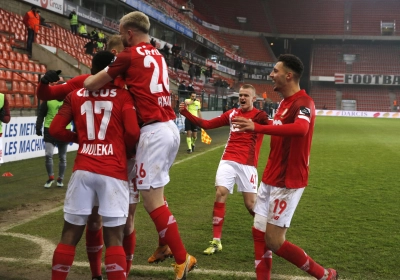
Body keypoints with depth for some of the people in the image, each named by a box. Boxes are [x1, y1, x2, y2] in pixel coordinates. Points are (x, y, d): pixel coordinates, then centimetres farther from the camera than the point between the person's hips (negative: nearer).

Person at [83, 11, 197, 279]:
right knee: (155, 193, 22)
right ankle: (166, 245, 31)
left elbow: (91, 85, -2)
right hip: (171, 128, 9)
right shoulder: (157, 55, 18)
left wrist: (79, 82, 19)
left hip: (154, 131, -8)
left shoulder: (130, 55, -5)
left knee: (152, 200, -2)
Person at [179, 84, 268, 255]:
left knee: (250, 204, -2)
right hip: (228, 161, 3)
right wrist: (186, 113, 2)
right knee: (220, 194, -11)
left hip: (247, 164, -3)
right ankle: (216, 241, -3)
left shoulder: (259, 116, -1)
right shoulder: (232, 113, 11)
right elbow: (207, 124, 12)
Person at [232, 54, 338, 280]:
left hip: (287, 182, -9)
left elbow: (300, 129, -40)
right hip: (271, 178, 9)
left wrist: (258, 127, -48)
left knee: (274, 242, -5)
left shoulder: (303, 102, -18)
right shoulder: (284, 102, 13)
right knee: (259, 233, 8)